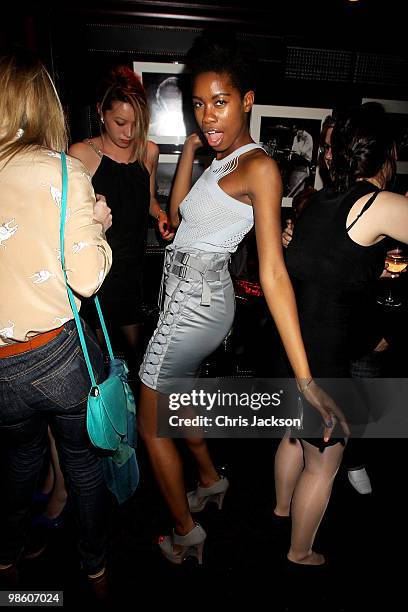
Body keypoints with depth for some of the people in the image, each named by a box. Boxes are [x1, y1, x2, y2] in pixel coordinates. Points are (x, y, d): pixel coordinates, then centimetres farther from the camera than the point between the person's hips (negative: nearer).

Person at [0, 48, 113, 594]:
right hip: (60, 354, -3)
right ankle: (95, 569, 44)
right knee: (83, 462, 20)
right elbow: (87, 279, -16)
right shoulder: (62, 172, -12)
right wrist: (98, 227, 1)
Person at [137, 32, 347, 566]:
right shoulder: (222, 160, 10)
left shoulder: (258, 166, -18)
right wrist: (190, 151, 4)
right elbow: (178, 212, 10)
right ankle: (211, 482, 48)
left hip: (193, 304, -9)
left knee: (151, 424, 7)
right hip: (190, 296, 9)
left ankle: (186, 534, 27)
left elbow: (273, 272, -26)